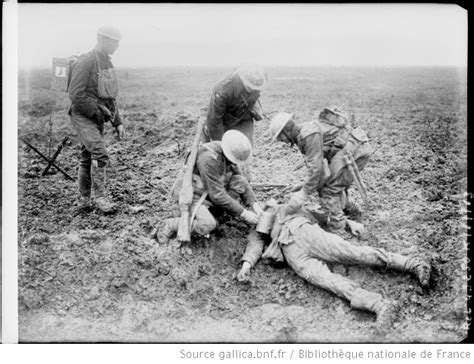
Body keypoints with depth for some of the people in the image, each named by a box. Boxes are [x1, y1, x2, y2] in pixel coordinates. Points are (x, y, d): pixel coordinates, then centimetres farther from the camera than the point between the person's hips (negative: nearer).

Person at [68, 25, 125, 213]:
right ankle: (100, 197, -12)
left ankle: (84, 199, 19)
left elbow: (110, 96, 19)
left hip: (97, 118, 8)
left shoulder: (107, 63, 13)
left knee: (88, 158, 12)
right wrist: (97, 112, -18)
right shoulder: (85, 62, -15)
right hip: (83, 116, -8)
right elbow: (76, 94, -21)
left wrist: (117, 122, 14)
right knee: (99, 154, -18)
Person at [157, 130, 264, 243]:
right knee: (207, 226, -33)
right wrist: (243, 213, -25)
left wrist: (254, 204, -11)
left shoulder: (227, 152, -6)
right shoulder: (210, 159, -32)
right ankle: (172, 225, -8)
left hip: (208, 192, 8)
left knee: (240, 181, -13)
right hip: (192, 195, -8)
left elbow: (241, 184, 2)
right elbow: (217, 195, -30)